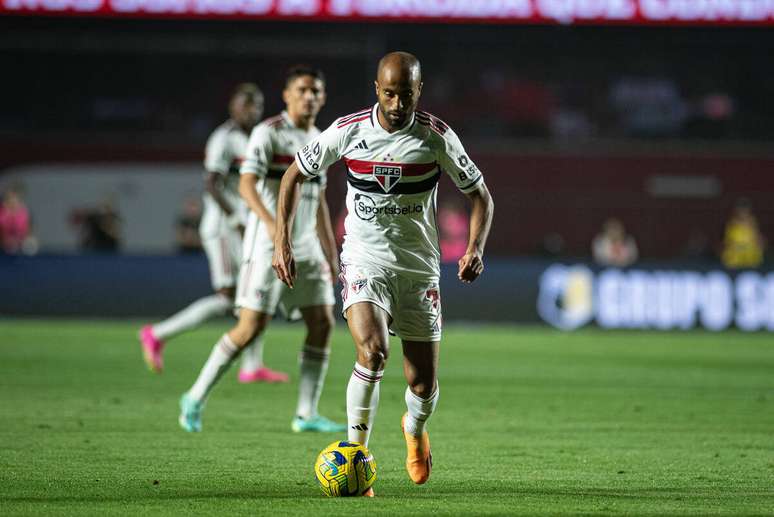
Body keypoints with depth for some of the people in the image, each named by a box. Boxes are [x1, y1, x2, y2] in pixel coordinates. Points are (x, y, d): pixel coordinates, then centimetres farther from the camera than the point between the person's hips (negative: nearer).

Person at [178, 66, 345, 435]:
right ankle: (195, 400, 4)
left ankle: (307, 415, 5)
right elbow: (246, 184, -21)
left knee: (323, 324, -2)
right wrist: (270, 222, -37)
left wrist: (330, 252, 20)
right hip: (267, 248, -7)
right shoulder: (268, 133, -9)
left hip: (306, 248, 7)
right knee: (251, 328, -10)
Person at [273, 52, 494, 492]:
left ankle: (415, 430, 40)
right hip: (365, 261, -1)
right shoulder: (348, 132, -8)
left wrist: (476, 248, -15)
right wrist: (282, 242, -1)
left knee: (423, 385, 3)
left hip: (419, 269, 1)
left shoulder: (438, 137, -8)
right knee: (373, 350, -29)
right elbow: (294, 175, 6)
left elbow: (481, 196, 2)